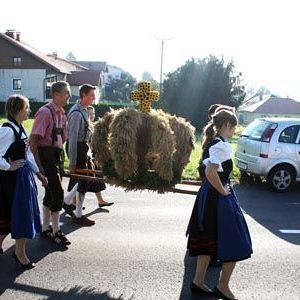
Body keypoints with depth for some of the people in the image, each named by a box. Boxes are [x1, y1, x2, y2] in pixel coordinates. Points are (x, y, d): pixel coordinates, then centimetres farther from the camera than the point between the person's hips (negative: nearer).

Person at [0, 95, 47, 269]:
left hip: (23, 176, 9)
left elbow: (27, 155, 16)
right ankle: (20, 252, 17)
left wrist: (39, 173, 17)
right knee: (20, 213, 1)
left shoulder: (20, 129, 10)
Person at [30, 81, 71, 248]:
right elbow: (33, 140, -18)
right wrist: (38, 165, -19)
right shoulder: (45, 112, -16)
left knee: (51, 193, 15)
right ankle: (56, 232, 6)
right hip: (46, 155, -8)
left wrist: (61, 156, 15)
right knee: (57, 192, -7)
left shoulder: (62, 113, 10)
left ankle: (46, 229, 29)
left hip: (58, 155, 8)